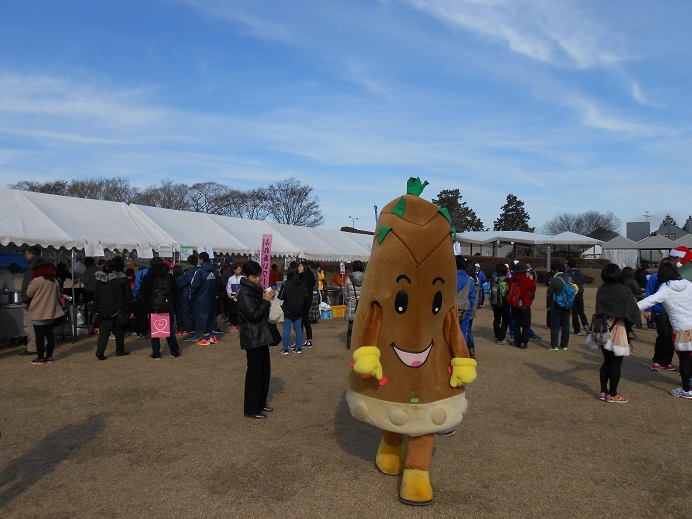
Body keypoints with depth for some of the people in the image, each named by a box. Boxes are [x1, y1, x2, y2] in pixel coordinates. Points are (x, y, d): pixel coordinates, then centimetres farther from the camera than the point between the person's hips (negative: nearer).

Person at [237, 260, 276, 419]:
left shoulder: (256, 289, 12)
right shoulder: (245, 292, -17)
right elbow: (253, 315, -22)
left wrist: (267, 299, 1)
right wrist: (266, 300, -15)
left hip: (261, 336, 10)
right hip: (252, 338, -10)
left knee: (265, 370, 16)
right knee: (254, 372, -2)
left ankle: (261, 404, 28)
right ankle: (251, 409, 9)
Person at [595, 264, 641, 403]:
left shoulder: (601, 290, 1)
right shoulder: (623, 290, -14)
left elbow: (598, 310, 4)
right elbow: (633, 310, -11)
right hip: (617, 329, -6)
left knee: (607, 361, 17)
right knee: (616, 363, 5)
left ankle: (603, 391, 23)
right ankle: (612, 395, 12)